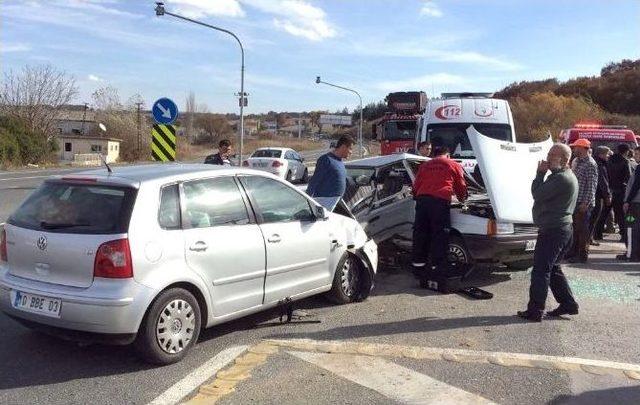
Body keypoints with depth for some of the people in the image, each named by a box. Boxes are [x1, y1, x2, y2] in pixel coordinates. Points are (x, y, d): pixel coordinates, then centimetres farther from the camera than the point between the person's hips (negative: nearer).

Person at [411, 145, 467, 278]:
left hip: (422, 199, 4)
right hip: (440, 200, -4)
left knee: (420, 233, 9)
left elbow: (416, 185, 25)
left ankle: (418, 266, 14)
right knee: (440, 235, 0)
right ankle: (437, 266, 0)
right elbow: (461, 187, 23)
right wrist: (462, 199, 41)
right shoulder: (454, 165, 18)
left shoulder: (424, 165, 27)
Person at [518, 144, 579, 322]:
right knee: (553, 269, 19)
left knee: (540, 270, -6)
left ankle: (535, 311, -1)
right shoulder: (569, 177, 18)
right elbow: (542, 193, 20)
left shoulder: (561, 178, -19)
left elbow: (537, 194, -18)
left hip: (553, 230, -11)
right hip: (564, 228, 11)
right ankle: (568, 304, 22)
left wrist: (541, 172, -10)